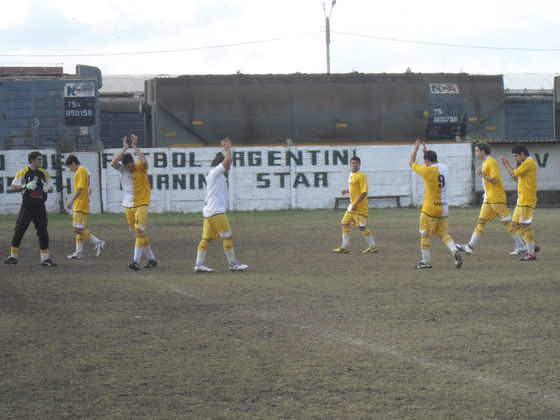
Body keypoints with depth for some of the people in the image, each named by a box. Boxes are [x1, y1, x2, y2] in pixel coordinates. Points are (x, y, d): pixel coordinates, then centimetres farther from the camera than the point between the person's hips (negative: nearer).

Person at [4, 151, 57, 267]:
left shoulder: (44, 173, 9)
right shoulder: (23, 172, -3)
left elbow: (51, 188, 14)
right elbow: (12, 188, -7)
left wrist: (48, 188, -11)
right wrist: (26, 186, -21)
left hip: (40, 206, 4)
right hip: (26, 206, -4)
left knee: (43, 231, 1)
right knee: (19, 230, -2)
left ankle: (45, 258, 6)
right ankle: (13, 256, 10)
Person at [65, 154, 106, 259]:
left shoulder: (80, 171, -12)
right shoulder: (85, 171, 19)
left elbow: (80, 188, -23)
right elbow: (89, 189, 25)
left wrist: (72, 200, -27)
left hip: (80, 206, -11)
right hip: (84, 206, 11)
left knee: (78, 229, -13)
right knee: (80, 229, 11)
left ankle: (98, 243, -14)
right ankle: (79, 252, 13)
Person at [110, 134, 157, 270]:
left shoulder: (140, 167, -8)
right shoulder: (122, 168, 0)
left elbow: (144, 162, -31)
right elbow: (113, 163, -20)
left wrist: (135, 147, -24)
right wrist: (124, 149, -20)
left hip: (141, 204, -5)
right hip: (128, 205, 5)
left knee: (139, 231, -16)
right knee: (139, 233, 11)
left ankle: (136, 261, -23)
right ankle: (151, 259, 21)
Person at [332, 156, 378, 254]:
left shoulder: (361, 175, -14)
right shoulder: (351, 175, 13)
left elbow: (364, 191, -19)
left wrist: (356, 204, -22)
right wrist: (347, 191, 12)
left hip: (360, 206, -9)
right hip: (352, 205, 9)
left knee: (362, 227, -5)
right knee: (345, 223, 8)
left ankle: (373, 247, 6)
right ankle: (344, 247, 14)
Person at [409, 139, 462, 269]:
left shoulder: (427, 170, -14)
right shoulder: (444, 168, 4)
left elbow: (411, 163, 2)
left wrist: (416, 149, 13)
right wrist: (426, 150, 31)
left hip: (430, 209, -6)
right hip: (444, 208, 6)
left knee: (425, 234, 6)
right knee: (443, 233, 16)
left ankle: (426, 261, 9)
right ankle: (455, 251, -9)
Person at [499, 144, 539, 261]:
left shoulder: (529, 163, -13)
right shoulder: (526, 163, 19)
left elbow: (514, 174, -15)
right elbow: (516, 177, 22)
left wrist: (507, 165, -1)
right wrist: (507, 166, 14)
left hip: (527, 200, -10)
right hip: (521, 200, 10)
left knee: (525, 225, -9)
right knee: (516, 224, 11)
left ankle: (531, 253, -7)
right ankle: (532, 246, 17)